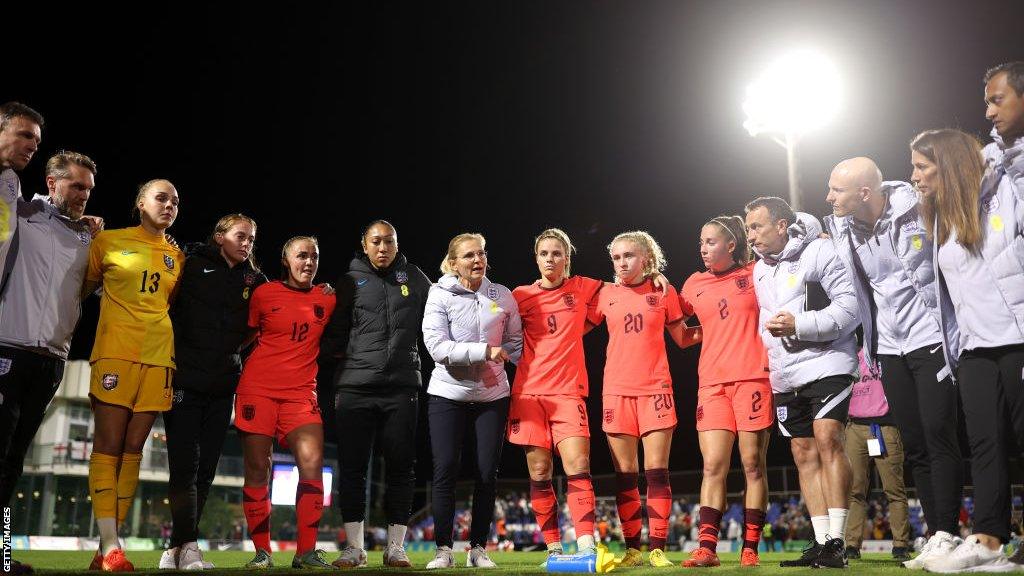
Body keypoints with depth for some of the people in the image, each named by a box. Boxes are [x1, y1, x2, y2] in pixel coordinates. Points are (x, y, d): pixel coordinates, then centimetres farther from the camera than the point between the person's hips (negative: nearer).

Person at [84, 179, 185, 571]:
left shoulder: (177, 256, 15)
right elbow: (82, 289, 13)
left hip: (158, 357, 4)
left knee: (133, 449, 3)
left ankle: (107, 547, 7)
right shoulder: (109, 241, 5)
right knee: (108, 446, -7)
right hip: (115, 352, -4)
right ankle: (109, 546, -7)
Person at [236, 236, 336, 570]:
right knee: (257, 470, 1)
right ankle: (262, 552, 11)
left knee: (312, 463, -14)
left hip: (301, 392, 1)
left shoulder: (327, 298, 8)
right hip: (258, 389, -1)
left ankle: (306, 552, -7)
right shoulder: (263, 294, 3)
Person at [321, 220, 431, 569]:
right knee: (352, 468, 1)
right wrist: (314, 348, -6)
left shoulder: (415, 280, 11)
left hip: (402, 386, 0)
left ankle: (395, 546, 12)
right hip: (354, 386, 0)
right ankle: (355, 546, 11)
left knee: (400, 466, 3)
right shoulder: (350, 282, 9)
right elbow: (336, 336, 8)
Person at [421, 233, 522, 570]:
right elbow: (437, 346, -15)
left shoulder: (503, 296, 4)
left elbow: (515, 342, 12)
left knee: (487, 473, 3)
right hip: (448, 394, -2)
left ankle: (478, 549, 15)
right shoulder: (439, 295, -4)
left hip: (492, 395, 2)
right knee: (445, 471, -4)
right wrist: (485, 351, -20)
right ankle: (443, 550, 8)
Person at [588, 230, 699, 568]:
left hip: (655, 390, -1)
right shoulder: (607, 295, 8)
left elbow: (682, 338, 13)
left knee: (656, 472, -3)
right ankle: (632, 549, 11)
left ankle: (658, 549, 3)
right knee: (625, 476, 3)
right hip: (617, 391, 1)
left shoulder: (663, 292, 6)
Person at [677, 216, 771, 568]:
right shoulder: (695, 284, 13)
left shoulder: (756, 273, 5)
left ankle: (750, 550, 7)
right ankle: (706, 548, -3)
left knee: (753, 466, 1)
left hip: (753, 378, -2)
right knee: (713, 466, -3)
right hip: (712, 384, 3)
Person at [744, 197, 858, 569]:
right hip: (786, 376, 8)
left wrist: (799, 325, -20)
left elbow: (850, 306, -14)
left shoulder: (819, 252, -7)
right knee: (804, 454, 5)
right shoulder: (760, 271, 17)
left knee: (827, 440, -17)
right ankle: (821, 542, 9)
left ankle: (836, 542, -12)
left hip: (826, 363, -7)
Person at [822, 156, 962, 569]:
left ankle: (946, 533, -1)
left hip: (929, 339, -5)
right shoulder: (841, 229, 2)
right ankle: (935, 535, 13)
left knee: (938, 436, -8)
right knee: (914, 445, 7)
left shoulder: (916, 214, -13)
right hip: (889, 348, 6)